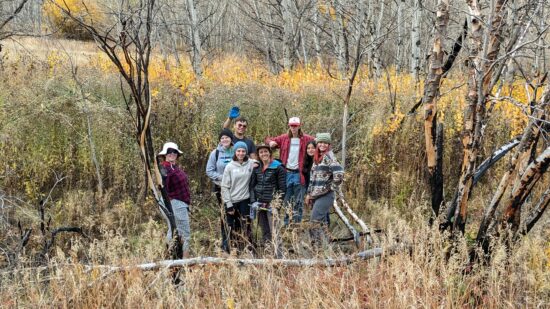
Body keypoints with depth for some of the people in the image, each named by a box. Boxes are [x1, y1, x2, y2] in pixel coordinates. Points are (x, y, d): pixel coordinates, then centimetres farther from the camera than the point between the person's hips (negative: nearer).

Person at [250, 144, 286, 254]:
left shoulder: (278, 168, -2)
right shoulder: (256, 168, 13)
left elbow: (282, 187, -5)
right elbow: (252, 185, 12)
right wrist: (253, 201, -2)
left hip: (272, 203, -5)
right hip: (260, 204, 5)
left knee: (274, 231, -11)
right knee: (264, 232, 6)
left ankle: (277, 254, -10)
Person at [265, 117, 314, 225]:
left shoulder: (306, 139, -1)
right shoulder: (284, 138, 6)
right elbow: (268, 139, 15)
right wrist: (270, 142, -8)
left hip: (299, 174, -2)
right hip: (286, 173, 2)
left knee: (298, 201, 3)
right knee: (286, 200, 7)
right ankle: (285, 223, 15)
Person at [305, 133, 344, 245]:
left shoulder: (328, 156, -10)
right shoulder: (317, 158, 17)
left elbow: (339, 173, -22)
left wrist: (333, 186, -12)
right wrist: (309, 193, 22)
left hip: (325, 195, -9)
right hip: (316, 195, 9)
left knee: (315, 223, -14)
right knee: (321, 222, 10)